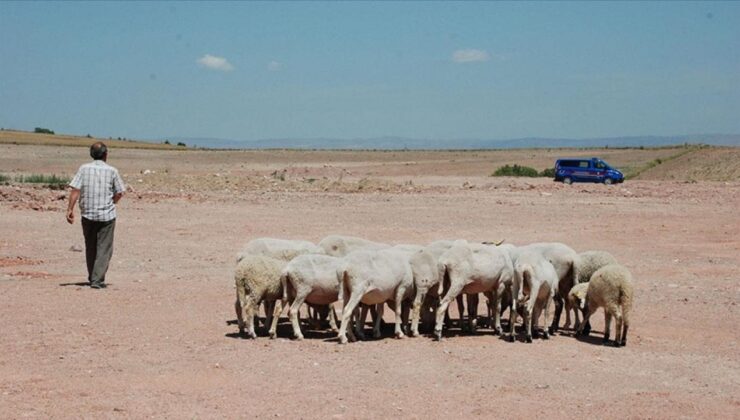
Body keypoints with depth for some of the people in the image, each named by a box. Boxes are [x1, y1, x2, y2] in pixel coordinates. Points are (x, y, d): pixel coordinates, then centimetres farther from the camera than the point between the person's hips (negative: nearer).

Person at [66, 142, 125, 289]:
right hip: (107, 216, -2)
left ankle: (92, 278, 27)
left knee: (90, 248, 16)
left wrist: (70, 209, -9)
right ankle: (97, 280, -9)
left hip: (87, 215, 2)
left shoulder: (84, 169, -1)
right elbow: (119, 193, 2)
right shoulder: (112, 171, -3)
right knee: (104, 249, 1)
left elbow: (75, 190, -9)